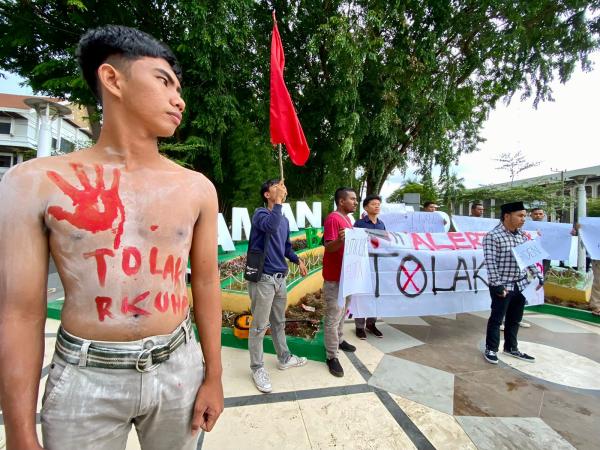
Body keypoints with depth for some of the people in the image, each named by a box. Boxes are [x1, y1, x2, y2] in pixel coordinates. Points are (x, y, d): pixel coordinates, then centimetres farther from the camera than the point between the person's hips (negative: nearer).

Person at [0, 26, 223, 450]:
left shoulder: (197, 188, -3)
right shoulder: (35, 183, -8)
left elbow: (206, 283, 1)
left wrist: (213, 376, 5)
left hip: (178, 368, 2)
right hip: (84, 380, -1)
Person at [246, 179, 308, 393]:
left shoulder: (284, 220, 13)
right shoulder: (260, 213, -11)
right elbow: (270, 225, -35)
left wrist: (298, 260, 8)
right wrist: (278, 201, -28)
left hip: (280, 277, 8)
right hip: (263, 278, -7)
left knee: (279, 322, 21)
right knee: (260, 325, 4)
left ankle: (284, 358, 37)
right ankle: (257, 368, 21)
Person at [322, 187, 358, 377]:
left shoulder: (347, 218, 13)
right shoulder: (333, 219, -18)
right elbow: (328, 247, -25)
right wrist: (340, 240, -43)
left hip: (346, 273, 10)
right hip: (334, 277, -10)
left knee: (343, 311, 23)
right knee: (333, 316, -1)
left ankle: (339, 340, 41)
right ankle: (332, 357, 10)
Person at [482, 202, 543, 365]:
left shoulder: (522, 234, 8)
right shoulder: (492, 236, -17)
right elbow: (491, 263, -19)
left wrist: (538, 275, 12)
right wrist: (497, 284, -21)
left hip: (520, 284, 7)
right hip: (503, 285, -7)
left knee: (515, 319, 18)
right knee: (496, 319, 5)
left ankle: (511, 348, 34)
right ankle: (491, 349, 20)